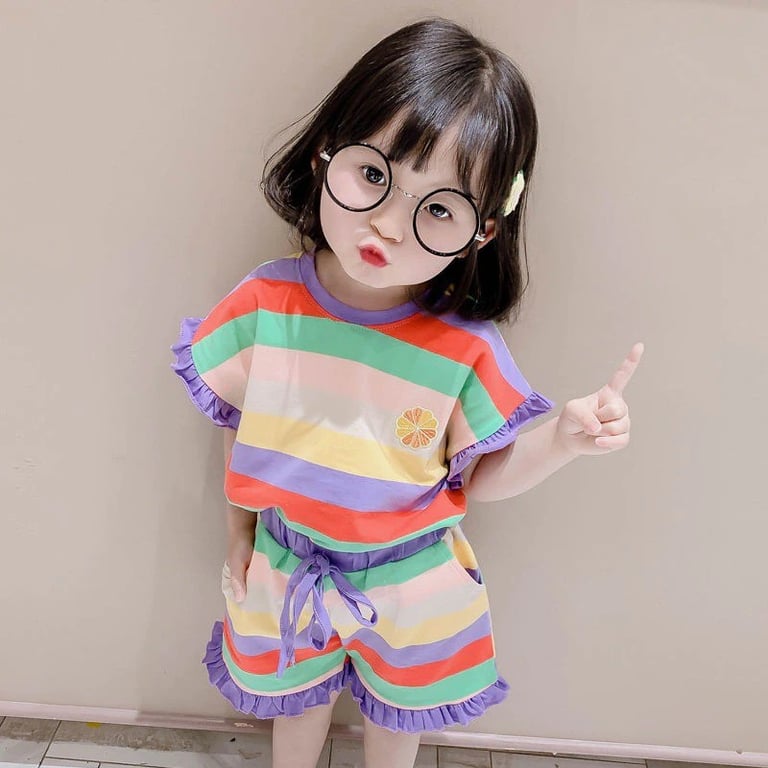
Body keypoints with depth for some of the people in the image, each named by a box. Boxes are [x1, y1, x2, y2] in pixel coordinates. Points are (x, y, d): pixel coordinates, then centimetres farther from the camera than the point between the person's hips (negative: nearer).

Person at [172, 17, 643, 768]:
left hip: (407, 581, -1)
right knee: (296, 704, 31)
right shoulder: (264, 304, -21)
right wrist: (239, 537, 4)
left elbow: (482, 479, -12)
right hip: (288, 566, 2)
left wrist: (561, 439, -31)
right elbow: (238, 430, -5)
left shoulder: (465, 345, -25)